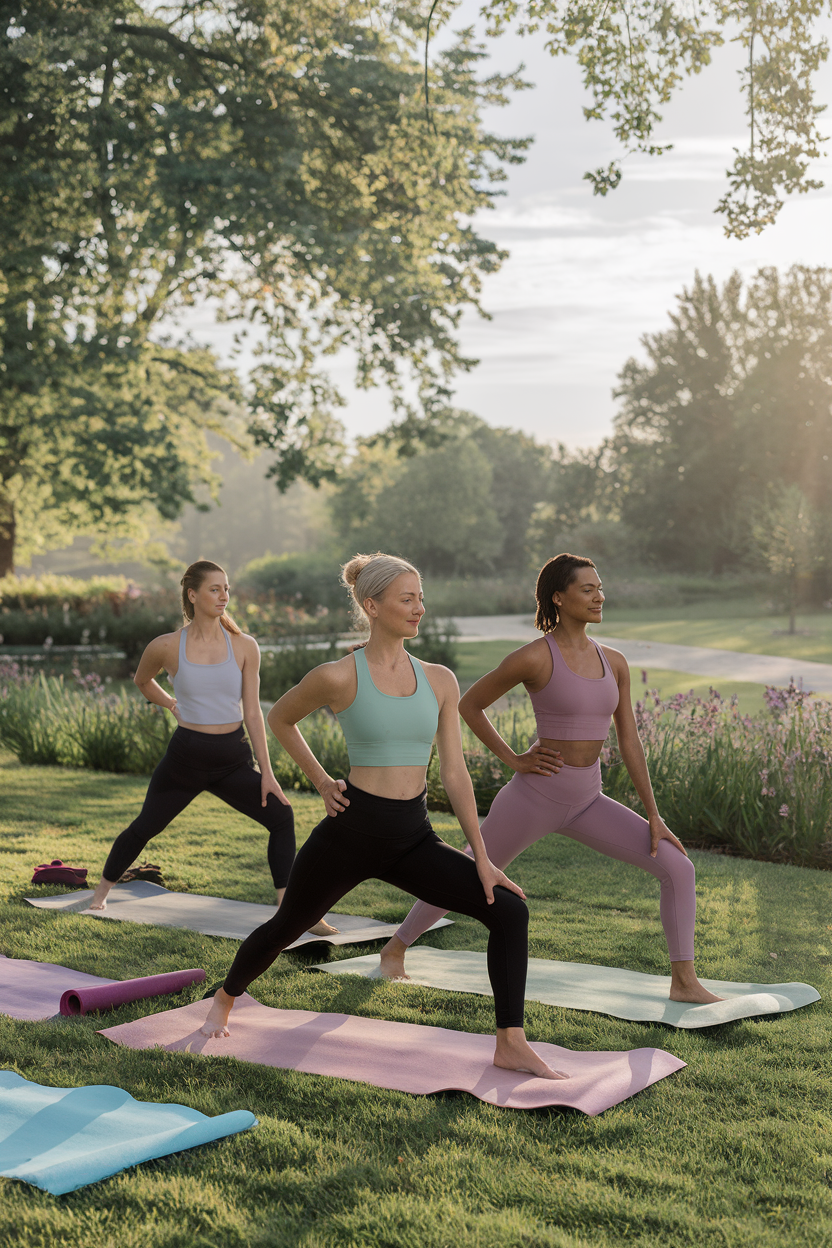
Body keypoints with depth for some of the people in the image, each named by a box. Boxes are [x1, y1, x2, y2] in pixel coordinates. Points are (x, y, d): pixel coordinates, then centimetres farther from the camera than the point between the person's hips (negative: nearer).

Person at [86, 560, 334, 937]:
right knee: (144, 828, 13)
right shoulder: (166, 647, -6)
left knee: (281, 815, -18)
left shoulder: (244, 647, -2)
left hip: (233, 757, 1)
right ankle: (103, 888, 40)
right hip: (187, 755, -1)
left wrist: (266, 772, -5)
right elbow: (142, 680, 18)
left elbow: (253, 712, -1)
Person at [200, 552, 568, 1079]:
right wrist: (321, 780, 5)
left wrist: (481, 856, 0)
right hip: (353, 829, -3)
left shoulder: (440, 680, 2)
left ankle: (512, 1044, -4)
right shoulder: (339, 677, -10)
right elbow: (280, 718, 9)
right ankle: (225, 1000, 46)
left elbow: (455, 772, 3)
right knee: (287, 926, 15)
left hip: (414, 838, 4)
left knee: (509, 909, -12)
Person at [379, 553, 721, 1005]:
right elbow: (468, 705, -5)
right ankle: (395, 948, 38)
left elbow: (629, 741, 5)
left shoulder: (614, 662, 3)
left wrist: (654, 816, 2)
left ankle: (684, 982, 2)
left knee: (679, 868, -6)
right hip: (534, 796, -5)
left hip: (585, 803, 5)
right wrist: (513, 759, -7)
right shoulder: (534, 657, -16)